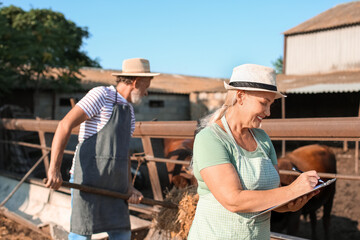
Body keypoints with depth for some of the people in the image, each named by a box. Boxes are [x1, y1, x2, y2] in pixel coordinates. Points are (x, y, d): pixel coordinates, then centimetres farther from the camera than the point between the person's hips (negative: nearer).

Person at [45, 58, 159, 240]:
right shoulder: (101, 95, -9)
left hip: (112, 186, 8)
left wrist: (129, 187, 5)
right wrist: (54, 168, -25)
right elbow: (65, 125, -17)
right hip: (87, 180, -8)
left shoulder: (129, 111, 16)